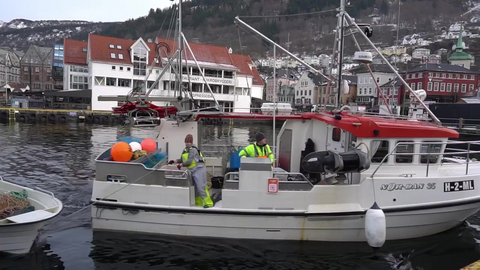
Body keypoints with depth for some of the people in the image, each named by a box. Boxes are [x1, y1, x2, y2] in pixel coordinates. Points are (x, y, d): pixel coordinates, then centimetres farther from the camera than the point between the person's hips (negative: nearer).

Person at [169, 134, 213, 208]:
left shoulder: (193, 149, -11)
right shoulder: (185, 150, 16)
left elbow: (189, 161, -18)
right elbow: (182, 159, 24)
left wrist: (181, 164, -8)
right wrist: (174, 161, 10)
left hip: (199, 169, -9)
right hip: (193, 171, 9)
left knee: (201, 187, -14)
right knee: (196, 188, 12)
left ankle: (208, 203, -11)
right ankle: (198, 203, 19)